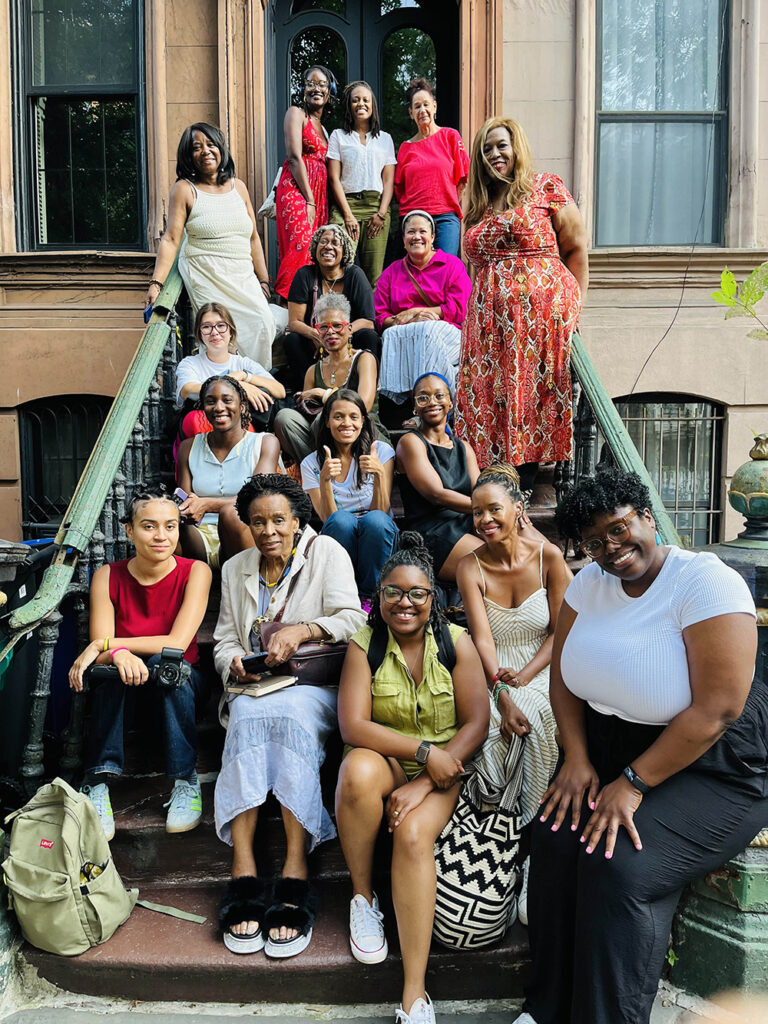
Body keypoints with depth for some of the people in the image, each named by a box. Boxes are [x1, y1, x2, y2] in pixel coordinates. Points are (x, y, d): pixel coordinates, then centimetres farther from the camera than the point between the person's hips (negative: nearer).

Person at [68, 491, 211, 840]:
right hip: (124, 691, 1)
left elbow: (177, 643, -21)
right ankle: (98, 784, -26)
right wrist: (118, 653, -38)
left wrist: (106, 644, -26)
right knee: (111, 665, -31)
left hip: (179, 684, -1)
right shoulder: (108, 576, -5)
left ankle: (185, 780, -23)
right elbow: (100, 648, -13)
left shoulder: (195, 572, -10)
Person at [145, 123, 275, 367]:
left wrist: (263, 281, 13)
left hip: (243, 276, 5)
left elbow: (253, 237, 18)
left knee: (264, 323, -12)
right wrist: (156, 283, -16)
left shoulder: (237, 186, 16)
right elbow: (170, 239, -5)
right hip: (206, 276, -4)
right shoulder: (185, 189, 2)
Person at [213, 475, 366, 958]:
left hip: (315, 687, -2)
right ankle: (244, 880, -35)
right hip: (255, 689, 3)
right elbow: (224, 641, 16)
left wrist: (301, 629, -24)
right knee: (249, 713, -33)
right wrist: (235, 662, -7)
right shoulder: (236, 569, 18)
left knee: (291, 713, -36)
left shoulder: (327, 552, 5)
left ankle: (295, 879, -36)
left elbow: (352, 619, -8)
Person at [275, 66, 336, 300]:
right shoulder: (296, 113, 3)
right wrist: (309, 200, -16)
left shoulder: (323, 127, 25)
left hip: (319, 193, 7)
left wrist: (316, 201, 7)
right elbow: (294, 157, -9)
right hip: (297, 190, -7)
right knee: (300, 248, -19)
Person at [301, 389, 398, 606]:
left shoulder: (381, 451, -1)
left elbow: (381, 511, -9)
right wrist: (325, 479, -25)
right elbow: (328, 518, -9)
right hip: (338, 541, 0)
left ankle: (369, 596, -14)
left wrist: (379, 473, -26)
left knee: (375, 520, -33)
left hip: (376, 539, 0)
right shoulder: (312, 464, 2)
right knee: (341, 520, -32)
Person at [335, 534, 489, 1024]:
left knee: (414, 835, -29)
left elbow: (477, 723, -8)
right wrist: (424, 750, -22)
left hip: (442, 770, 0)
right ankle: (363, 897, -10)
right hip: (382, 762, 1)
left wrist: (422, 785, -17)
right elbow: (353, 726, -12)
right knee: (359, 770, -34)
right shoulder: (364, 644, -5)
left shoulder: (456, 642, -4)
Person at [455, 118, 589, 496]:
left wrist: (573, 305, -2)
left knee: (531, 392, -7)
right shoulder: (478, 206, 21)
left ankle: (523, 486, -2)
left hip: (541, 309, -5)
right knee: (491, 397, -1)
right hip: (491, 319, 5)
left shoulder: (546, 188, 7)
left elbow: (576, 248, 4)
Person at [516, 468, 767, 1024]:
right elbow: (563, 676, 5)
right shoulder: (591, 581, -1)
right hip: (610, 745, 6)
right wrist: (577, 759, -8)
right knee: (555, 842, -15)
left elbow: (717, 710, -24)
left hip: (711, 766, -5)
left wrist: (633, 784, -21)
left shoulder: (706, 581, -20)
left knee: (620, 867, -24)